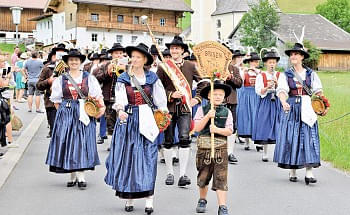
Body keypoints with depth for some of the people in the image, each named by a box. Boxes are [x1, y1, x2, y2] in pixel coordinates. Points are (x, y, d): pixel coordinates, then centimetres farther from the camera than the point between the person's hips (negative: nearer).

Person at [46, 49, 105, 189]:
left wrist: (102, 107, -12)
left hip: (84, 114, -1)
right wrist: (63, 112, 1)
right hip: (66, 115, 1)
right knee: (68, 143, 1)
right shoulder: (60, 80, 7)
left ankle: (81, 176, -1)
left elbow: (98, 95, 2)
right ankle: (72, 175, 11)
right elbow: (56, 101, 10)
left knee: (83, 143, -4)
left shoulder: (89, 78, 5)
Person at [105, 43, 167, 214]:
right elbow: (120, 99, -11)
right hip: (128, 121, 0)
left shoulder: (152, 78, 5)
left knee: (148, 159, -7)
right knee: (127, 157, 2)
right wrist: (120, 111, -30)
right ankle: (129, 199, 11)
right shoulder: (123, 79, 3)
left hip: (146, 121, 0)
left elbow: (160, 100, 9)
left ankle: (149, 201, -7)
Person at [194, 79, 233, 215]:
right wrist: (207, 116, -16)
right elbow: (197, 128, -7)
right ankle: (202, 200, 38)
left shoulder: (227, 112, 4)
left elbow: (229, 131, -4)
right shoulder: (202, 110, 3)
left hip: (221, 149, -1)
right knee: (203, 177, 15)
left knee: (221, 178, -6)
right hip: (204, 148, 1)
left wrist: (217, 129, -19)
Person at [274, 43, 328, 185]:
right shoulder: (285, 75, 5)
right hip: (291, 109, 0)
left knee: (309, 138, -6)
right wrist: (284, 103, -31)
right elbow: (282, 91, -10)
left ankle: (309, 173, -8)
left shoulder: (311, 74, 8)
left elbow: (318, 91, 0)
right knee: (291, 138, 1)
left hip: (307, 109, 0)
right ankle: (292, 172, 13)